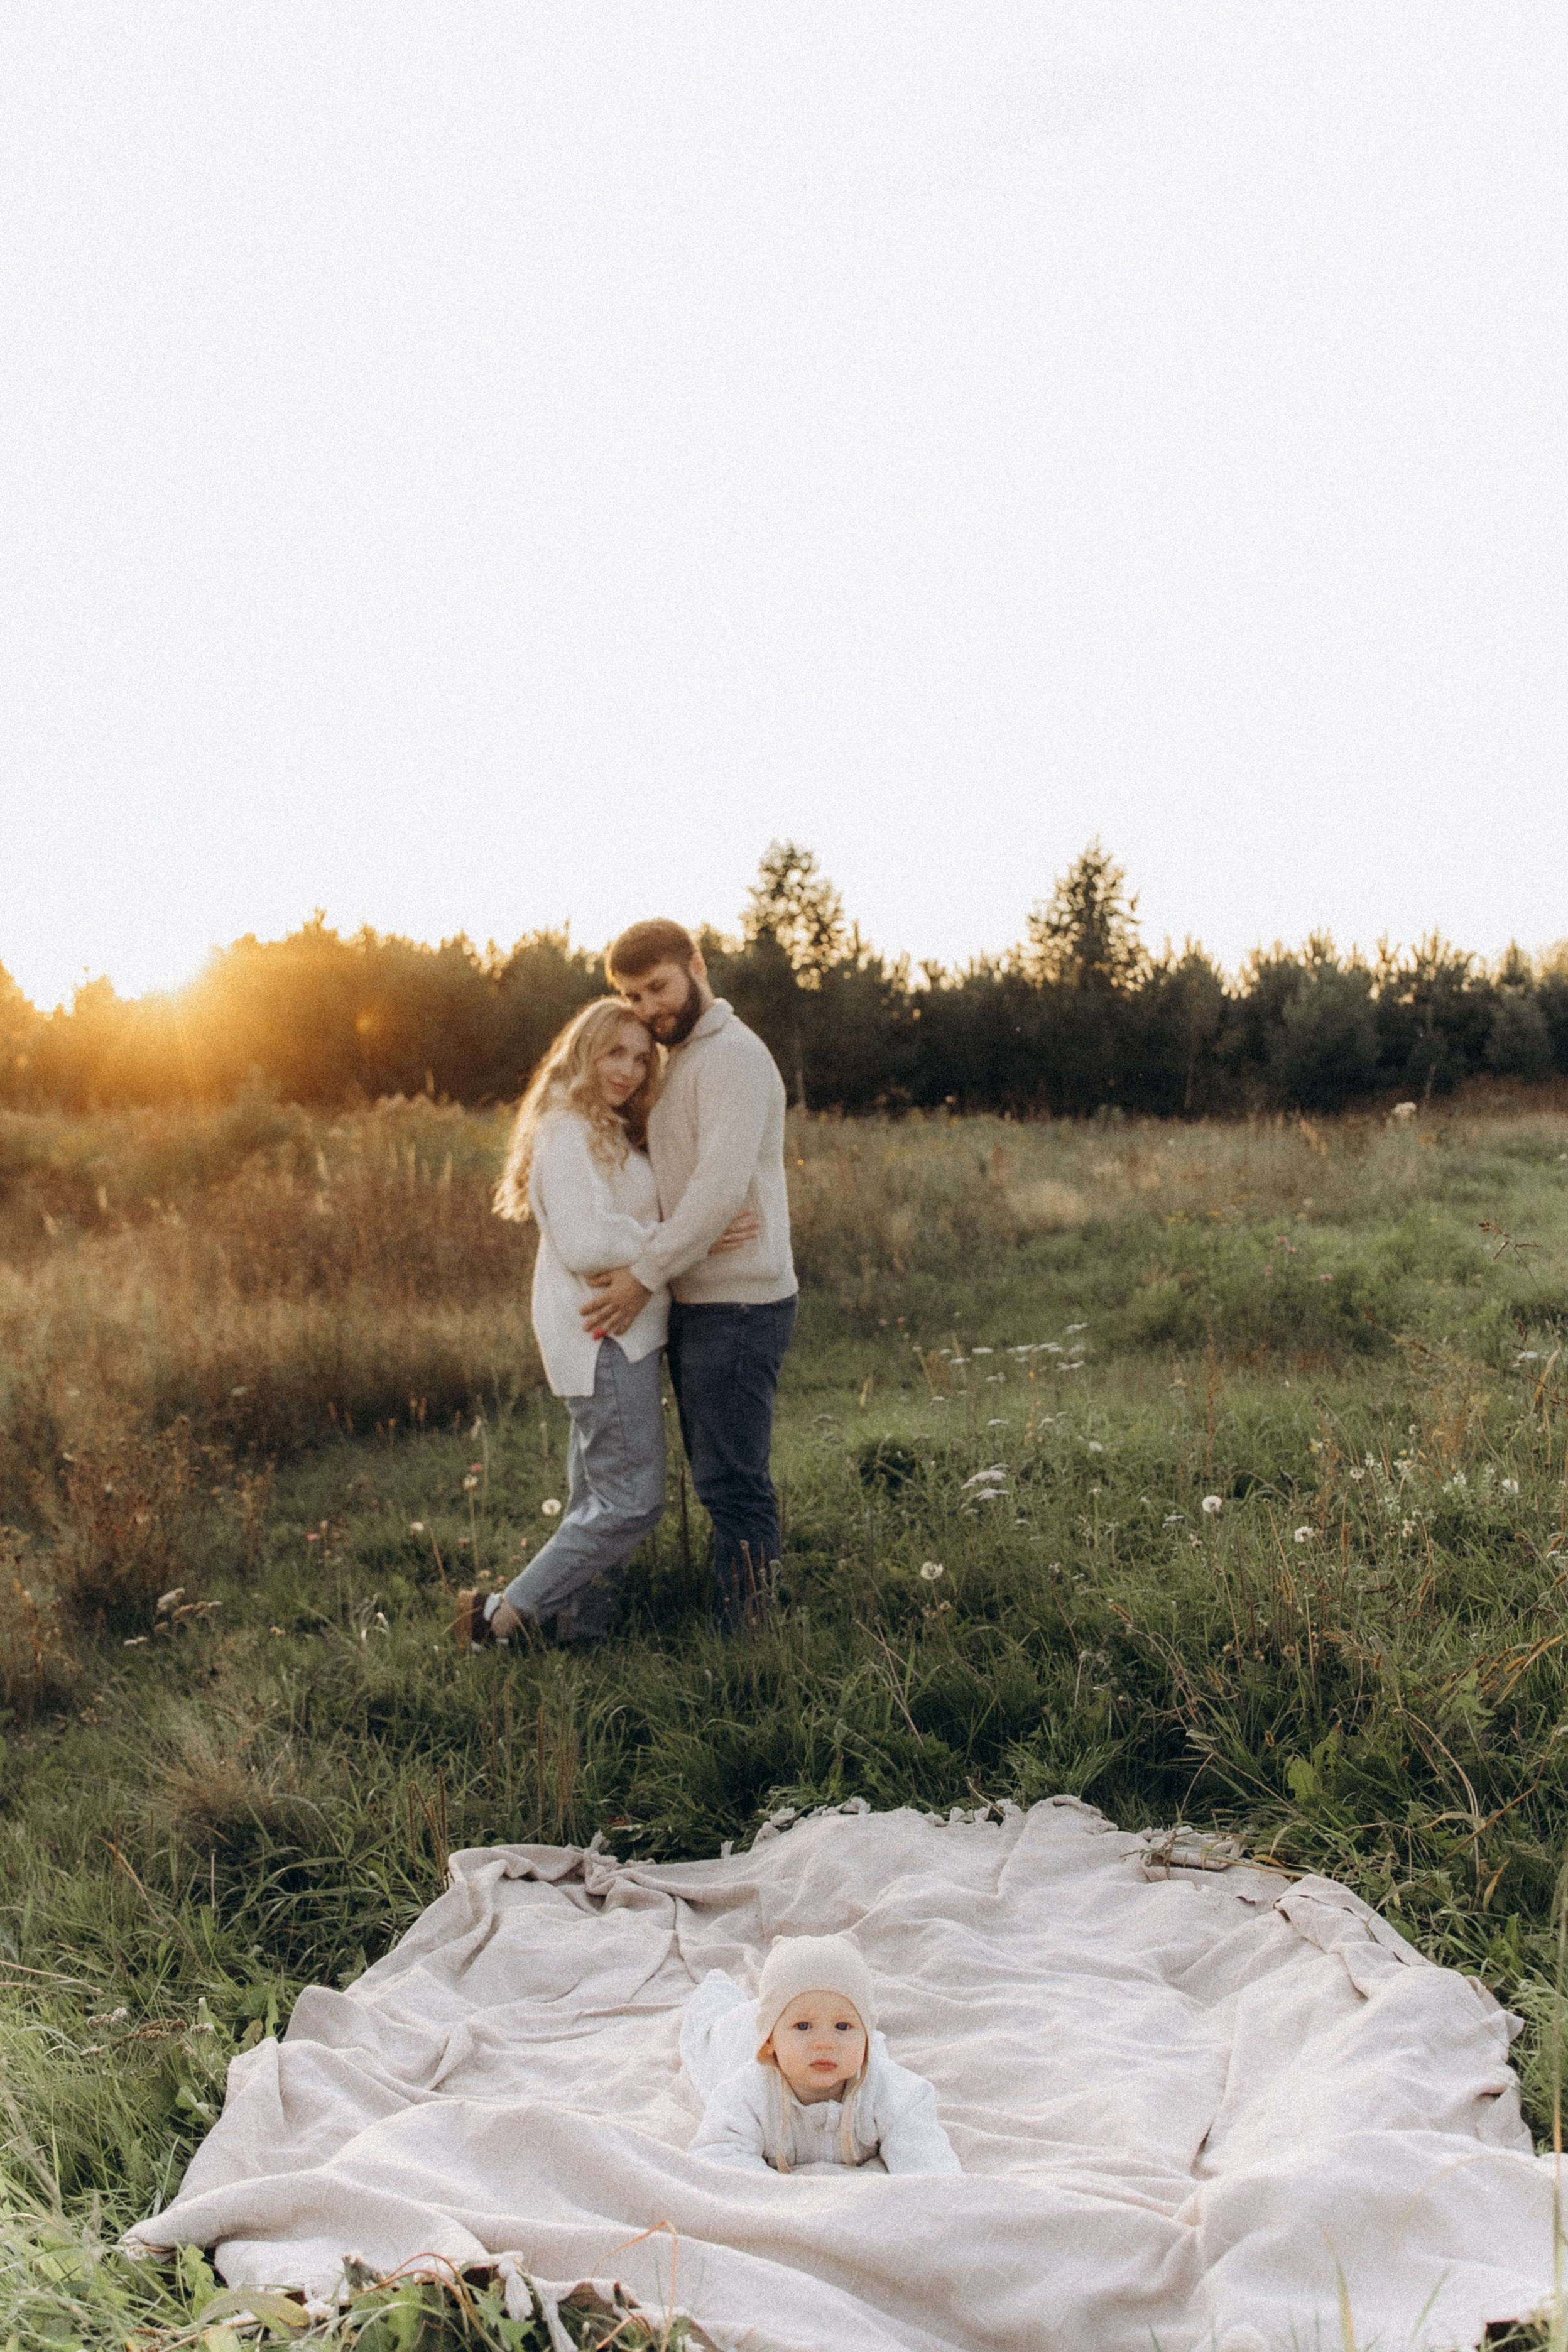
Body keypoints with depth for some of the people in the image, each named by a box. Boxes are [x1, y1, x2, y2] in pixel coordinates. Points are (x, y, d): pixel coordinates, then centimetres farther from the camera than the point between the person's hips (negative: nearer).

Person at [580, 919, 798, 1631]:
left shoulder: (733, 1055, -13)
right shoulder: (679, 1063, 19)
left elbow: (722, 1185, -23)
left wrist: (645, 1276, -21)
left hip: (737, 1306, -10)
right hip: (699, 1305, 10)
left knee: (731, 1480, -5)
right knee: (718, 1476, 15)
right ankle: (740, 1621, 24)